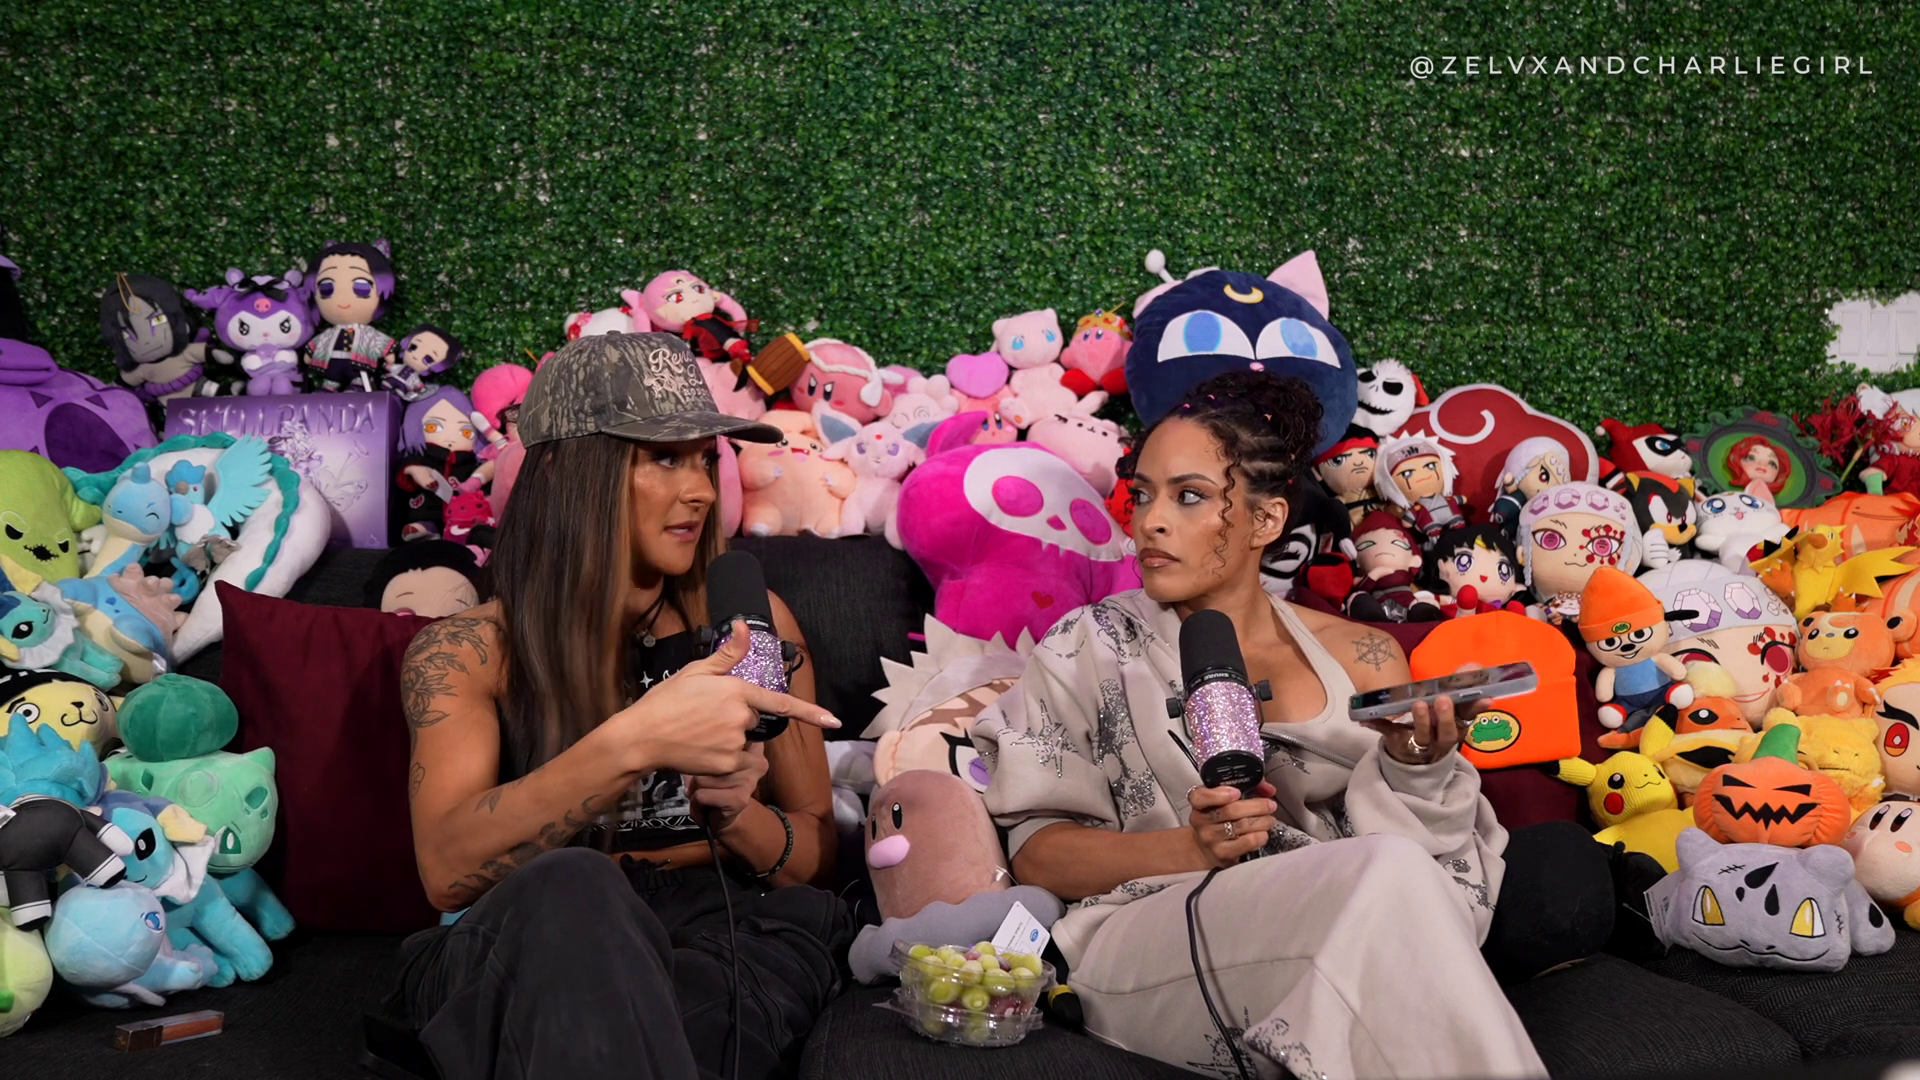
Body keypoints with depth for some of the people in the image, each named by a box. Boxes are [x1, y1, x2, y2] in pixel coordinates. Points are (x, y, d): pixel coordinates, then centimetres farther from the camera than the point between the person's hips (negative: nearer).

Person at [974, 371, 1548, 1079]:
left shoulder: (1361, 658, 15)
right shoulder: (1091, 648, 8)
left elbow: (1441, 861, 12)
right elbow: (1035, 853, 0)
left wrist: (1413, 769, -10)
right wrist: (1191, 847, -16)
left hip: (1349, 951, 3)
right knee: (1388, 873, -29)